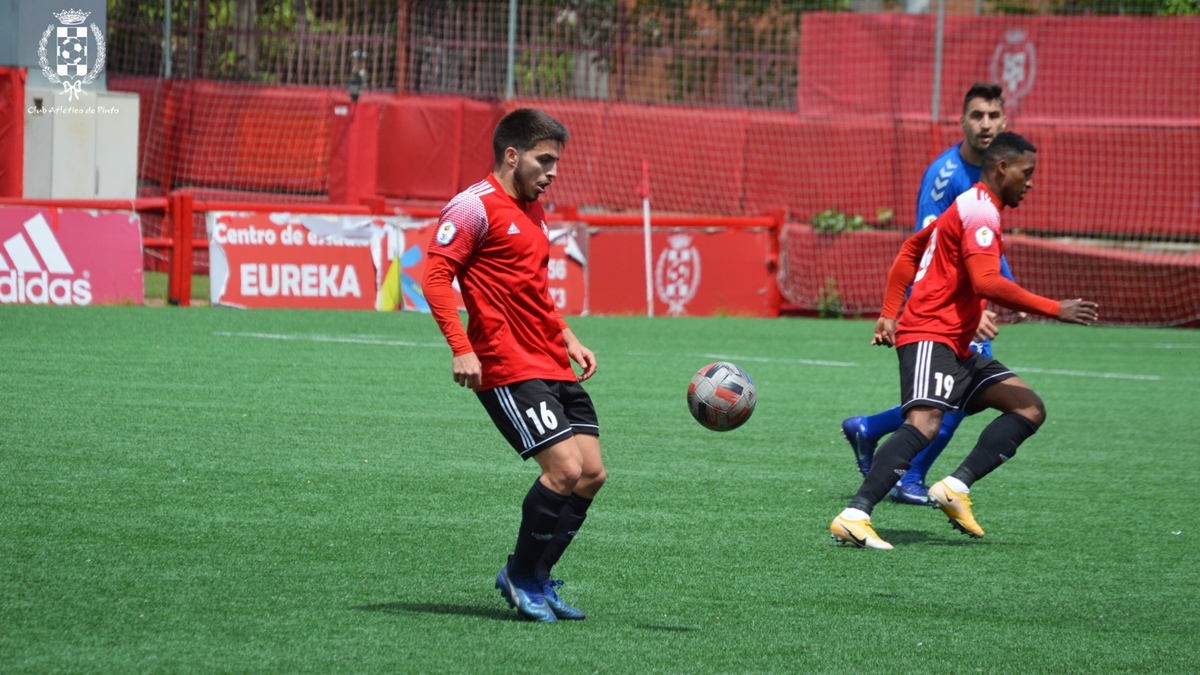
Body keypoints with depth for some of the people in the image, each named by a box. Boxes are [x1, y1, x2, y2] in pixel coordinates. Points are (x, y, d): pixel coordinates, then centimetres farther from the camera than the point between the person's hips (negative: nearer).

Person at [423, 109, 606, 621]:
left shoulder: (533, 213, 20)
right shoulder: (476, 206, -8)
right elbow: (435, 275, -14)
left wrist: (568, 339, 21)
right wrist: (462, 348, -22)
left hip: (554, 367, 9)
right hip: (508, 369, -9)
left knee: (591, 472, 2)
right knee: (566, 468, -17)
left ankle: (535, 578, 15)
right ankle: (521, 578, 1)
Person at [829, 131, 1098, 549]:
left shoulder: (970, 206, 22)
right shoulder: (981, 211, -11)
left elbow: (910, 251, 28)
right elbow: (987, 283, -24)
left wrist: (890, 314, 21)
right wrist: (1055, 310, -20)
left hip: (955, 345, 11)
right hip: (930, 337, -11)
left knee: (1029, 409, 4)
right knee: (925, 424, -30)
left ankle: (957, 487, -8)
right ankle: (853, 517, -37)